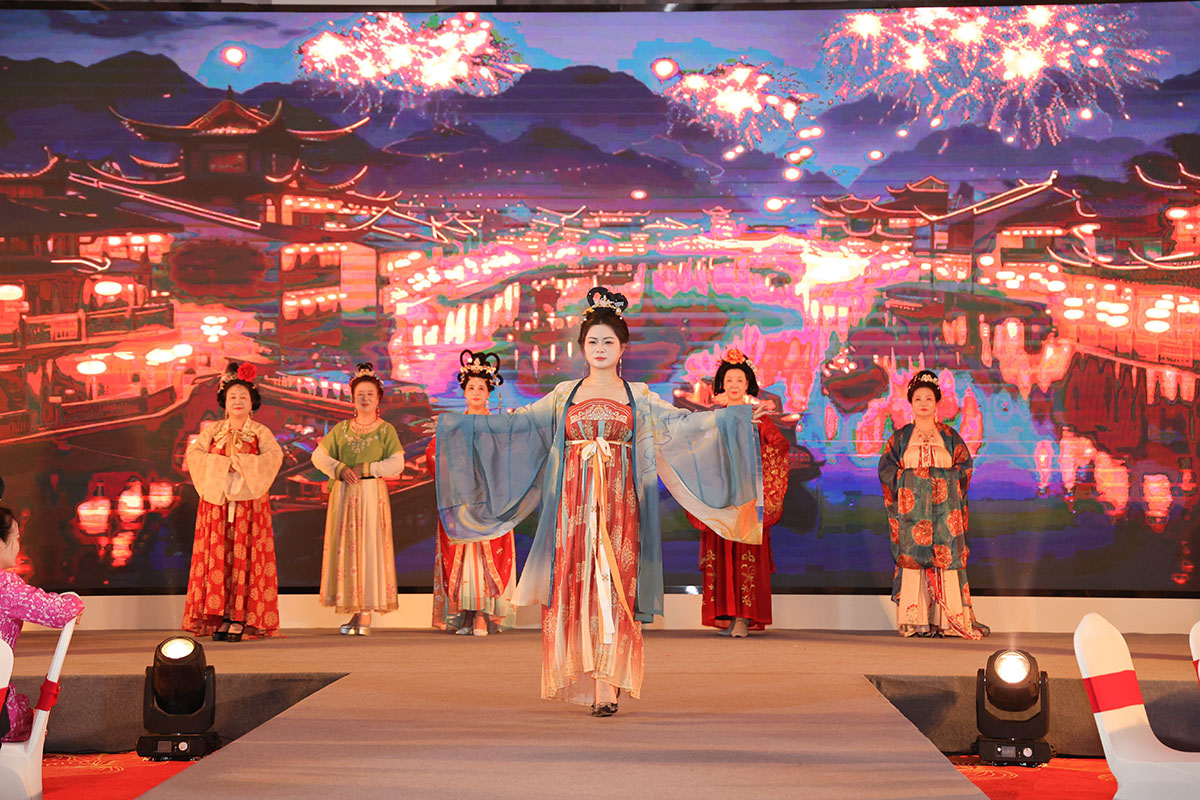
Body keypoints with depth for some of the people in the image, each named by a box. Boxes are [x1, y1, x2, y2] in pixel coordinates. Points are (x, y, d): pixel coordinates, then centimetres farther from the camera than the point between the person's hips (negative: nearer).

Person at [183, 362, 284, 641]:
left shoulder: (260, 432, 7)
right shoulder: (212, 431, 13)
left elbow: (274, 456, -12)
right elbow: (194, 454, -2)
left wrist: (239, 462, -16)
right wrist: (224, 465, -14)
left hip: (248, 502, -2)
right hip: (216, 501, 2)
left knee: (244, 556, -6)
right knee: (217, 556, -4)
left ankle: (239, 620, -6)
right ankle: (220, 618, -3)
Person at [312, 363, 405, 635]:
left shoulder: (386, 430, 3)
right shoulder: (341, 429, 11)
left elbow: (396, 465, -6)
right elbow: (318, 456, 8)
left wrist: (365, 469, -13)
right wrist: (340, 469, -9)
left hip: (372, 495, -3)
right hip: (344, 496, 3)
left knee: (370, 548, -6)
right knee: (345, 548, 1)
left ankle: (366, 613, -2)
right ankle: (354, 610, 7)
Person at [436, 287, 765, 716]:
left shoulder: (637, 397, 10)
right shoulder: (565, 394, 13)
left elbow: (683, 422, 4)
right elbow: (518, 422, 11)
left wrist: (740, 416, -6)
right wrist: (459, 422, 6)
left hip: (618, 502, -1)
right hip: (574, 500, 1)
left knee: (613, 587, -7)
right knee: (575, 585, -3)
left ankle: (607, 684, -7)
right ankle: (587, 680, 6)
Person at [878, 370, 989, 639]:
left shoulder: (949, 436, 11)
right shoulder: (901, 437, 11)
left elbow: (964, 466, 9)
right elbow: (886, 468, 8)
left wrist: (947, 481, -5)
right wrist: (904, 481, -5)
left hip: (944, 505, 0)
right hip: (912, 504, 0)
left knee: (945, 555, -6)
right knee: (912, 556, -6)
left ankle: (945, 620, -6)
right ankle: (915, 620, -6)